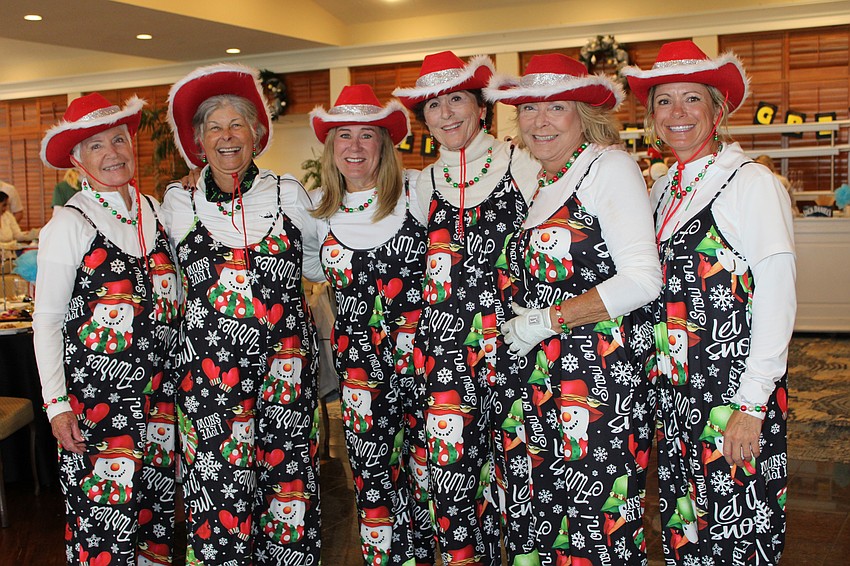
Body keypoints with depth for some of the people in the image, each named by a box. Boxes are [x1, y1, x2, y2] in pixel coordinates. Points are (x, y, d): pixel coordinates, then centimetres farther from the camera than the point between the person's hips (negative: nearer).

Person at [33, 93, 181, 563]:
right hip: (96, 392, -5)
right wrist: (56, 403, -12)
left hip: (159, 385, 5)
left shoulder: (153, 209, 7)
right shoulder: (69, 224, -9)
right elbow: (46, 321, -8)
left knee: (156, 497, 14)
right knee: (104, 512, 0)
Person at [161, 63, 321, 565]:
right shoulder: (178, 203, 7)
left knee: (286, 482, 3)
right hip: (209, 370, 0)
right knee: (220, 491, 0)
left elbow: (323, 258, 18)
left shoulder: (289, 194, 4)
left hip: (284, 370, 0)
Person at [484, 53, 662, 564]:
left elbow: (642, 281, -16)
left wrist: (546, 320, -12)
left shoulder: (609, 165, -6)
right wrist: (519, 327, 10)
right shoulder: (538, 183, 16)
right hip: (532, 382, 7)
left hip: (596, 380, -7)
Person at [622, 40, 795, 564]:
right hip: (673, 392, 6)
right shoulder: (663, 189, 11)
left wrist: (751, 404, -17)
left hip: (736, 392, -6)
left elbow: (777, 296, -14)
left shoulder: (752, 183, -10)